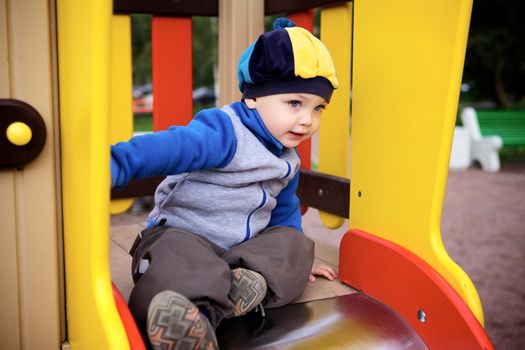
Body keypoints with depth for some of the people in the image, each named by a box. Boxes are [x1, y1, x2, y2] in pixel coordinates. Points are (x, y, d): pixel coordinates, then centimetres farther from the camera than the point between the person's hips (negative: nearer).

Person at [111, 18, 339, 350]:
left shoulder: (288, 160, 10)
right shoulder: (224, 132, -17)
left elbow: (284, 211, 27)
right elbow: (170, 147, -33)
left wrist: (296, 260, 31)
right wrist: (113, 166, -48)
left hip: (245, 247, 8)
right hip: (181, 235, -7)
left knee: (296, 244, -13)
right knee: (176, 259, -37)